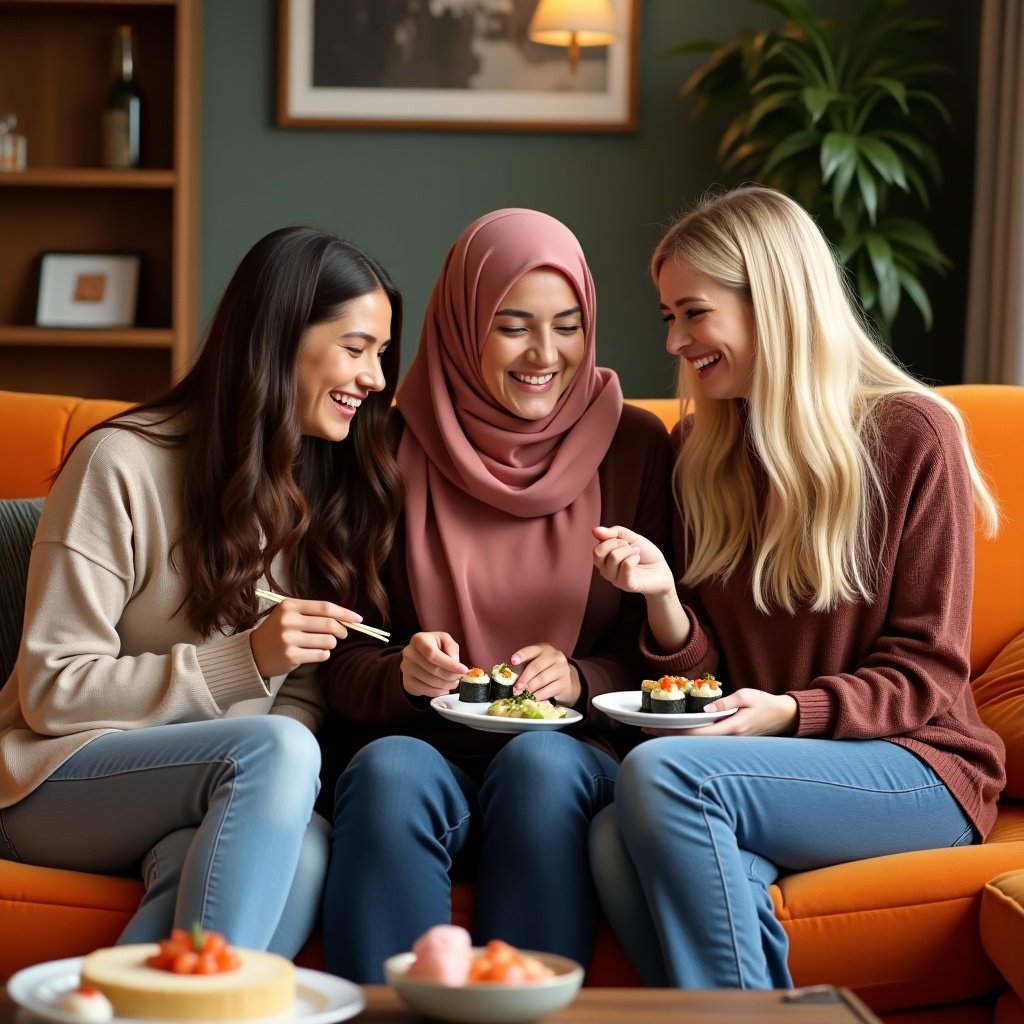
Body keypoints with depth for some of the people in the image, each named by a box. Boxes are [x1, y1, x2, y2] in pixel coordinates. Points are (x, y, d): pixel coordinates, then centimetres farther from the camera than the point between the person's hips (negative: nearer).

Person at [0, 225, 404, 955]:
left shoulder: (334, 480, 9)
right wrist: (247, 660, -22)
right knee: (274, 750, -34)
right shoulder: (122, 463, -9)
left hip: (230, 785, 4)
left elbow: (306, 695, 8)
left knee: (301, 851, -33)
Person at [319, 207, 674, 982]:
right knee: (389, 770, -33)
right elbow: (343, 668, 6)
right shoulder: (394, 446, 5)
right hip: (427, 749, 0)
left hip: (571, 754, 0)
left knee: (540, 761, -34)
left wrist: (580, 680, -12)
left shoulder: (634, 446, 7)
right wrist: (403, 673, -16)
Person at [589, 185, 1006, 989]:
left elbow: (924, 673, -4)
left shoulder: (910, 433, -4)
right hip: (766, 766, 4)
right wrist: (662, 598, -11)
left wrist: (789, 713, -20)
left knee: (660, 773, -31)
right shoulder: (705, 449, 12)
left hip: (917, 765, -4)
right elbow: (700, 671, 10)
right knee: (619, 845, -31)